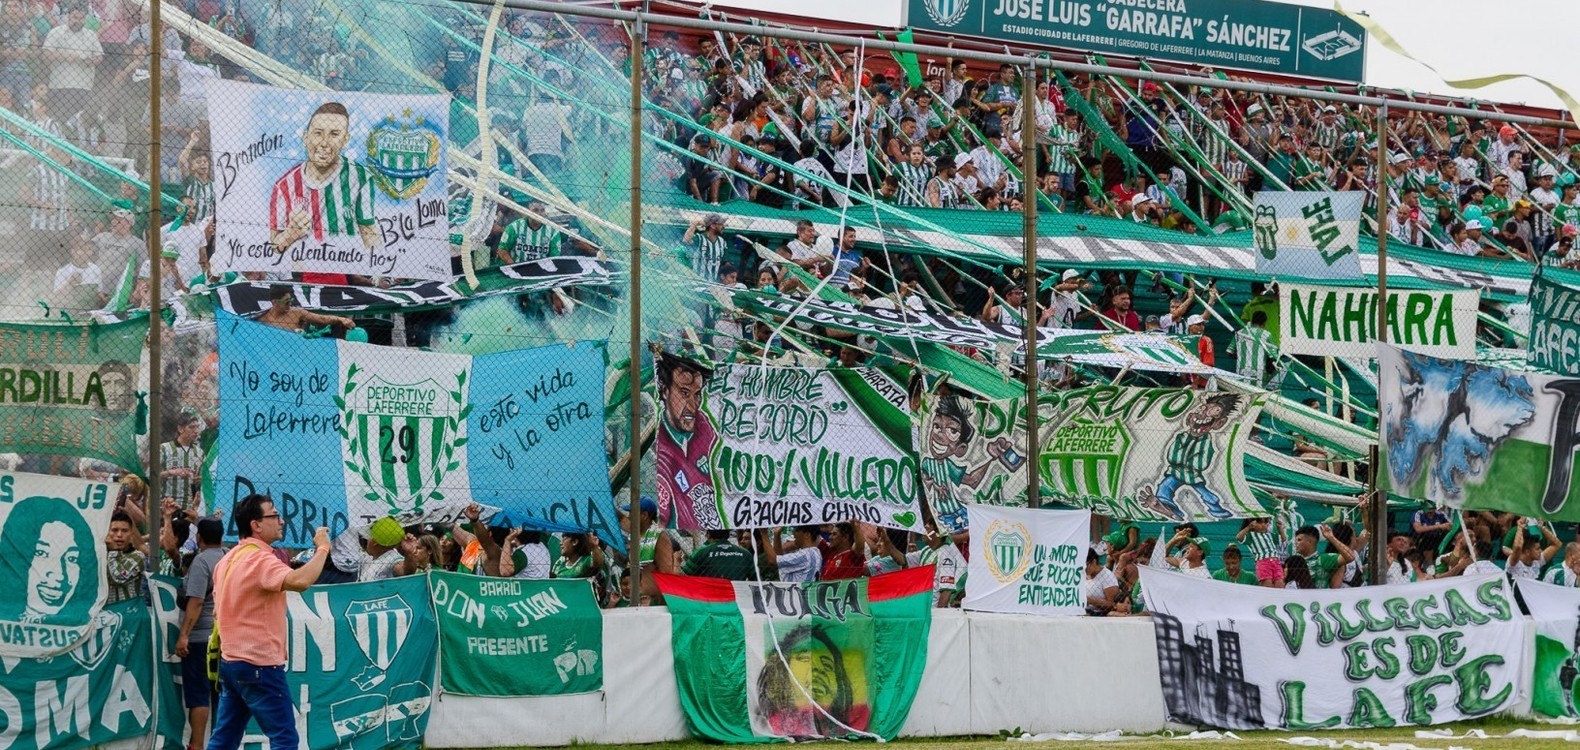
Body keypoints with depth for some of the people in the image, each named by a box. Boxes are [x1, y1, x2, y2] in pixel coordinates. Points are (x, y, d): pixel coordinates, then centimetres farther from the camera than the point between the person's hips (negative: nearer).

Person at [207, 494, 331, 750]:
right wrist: (322, 548, -22)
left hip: (231, 660, 10)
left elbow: (217, 612, 21)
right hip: (259, 665, -10)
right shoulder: (259, 559, -17)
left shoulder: (228, 560, 14)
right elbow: (299, 581, -35)